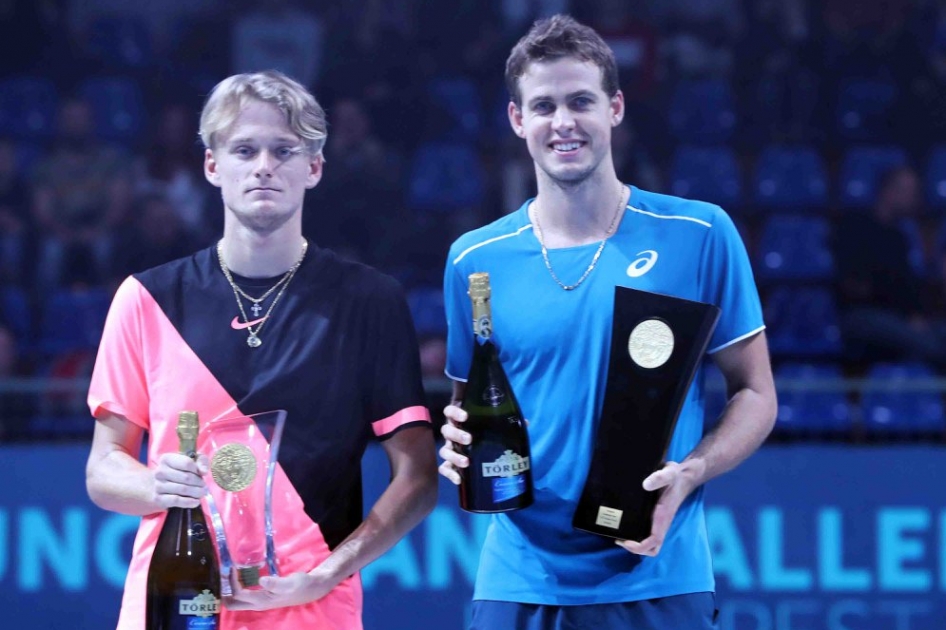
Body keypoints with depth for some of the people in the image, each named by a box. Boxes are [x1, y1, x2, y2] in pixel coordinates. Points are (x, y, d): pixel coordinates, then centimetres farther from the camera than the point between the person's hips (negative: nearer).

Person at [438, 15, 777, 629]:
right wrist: (461, 448, -8)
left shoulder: (701, 234, -1)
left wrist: (686, 476, -15)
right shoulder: (475, 260, 4)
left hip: (656, 577, -2)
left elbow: (755, 394, 2)